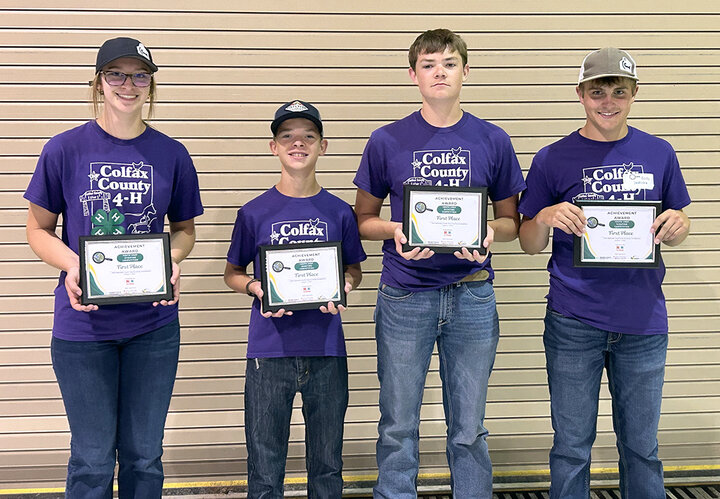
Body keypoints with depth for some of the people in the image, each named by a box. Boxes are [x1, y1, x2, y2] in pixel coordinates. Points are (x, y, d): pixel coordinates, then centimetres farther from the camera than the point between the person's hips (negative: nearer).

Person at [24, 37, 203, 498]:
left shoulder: (172, 154, 1)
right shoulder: (65, 150, -3)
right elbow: (38, 229, 3)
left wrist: (171, 264, -9)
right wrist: (72, 267, -16)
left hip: (153, 324, 2)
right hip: (84, 321, -1)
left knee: (144, 457, 13)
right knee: (93, 461, 7)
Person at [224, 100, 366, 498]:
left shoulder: (339, 212, 4)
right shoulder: (255, 212, 1)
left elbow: (354, 268, 14)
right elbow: (232, 273, 9)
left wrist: (344, 286, -8)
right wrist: (255, 287, -11)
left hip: (327, 352, 1)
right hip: (269, 350, -1)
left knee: (327, 466, 12)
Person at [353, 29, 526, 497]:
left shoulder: (493, 141, 4)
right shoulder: (387, 141, 2)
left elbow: (511, 220, 10)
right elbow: (364, 219, 8)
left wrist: (490, 232, -12)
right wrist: (396, 231, -13)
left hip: (472, 296, 1)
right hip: (404, 296, 0)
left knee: (468, 428, 9)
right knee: (398, 427, 7)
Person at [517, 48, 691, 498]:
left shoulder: (658, 154, 6)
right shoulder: (553, 159, 0)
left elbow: (674, 236, 12)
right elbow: (530, 245, 2)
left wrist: (677, 224, -11)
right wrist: (546, 218, -19)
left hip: (643, 321, 2)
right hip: (574, 322, -2)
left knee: (641, 447, 13)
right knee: (572, 446, 8)